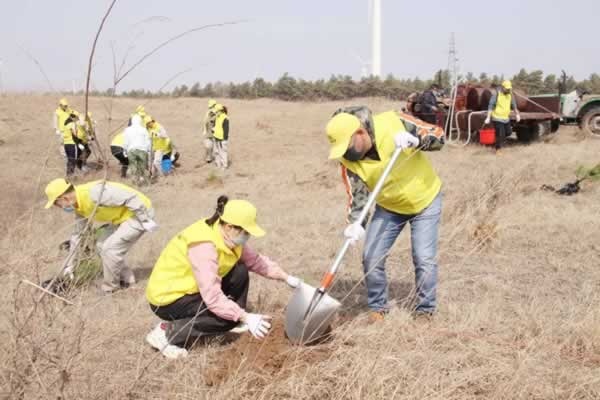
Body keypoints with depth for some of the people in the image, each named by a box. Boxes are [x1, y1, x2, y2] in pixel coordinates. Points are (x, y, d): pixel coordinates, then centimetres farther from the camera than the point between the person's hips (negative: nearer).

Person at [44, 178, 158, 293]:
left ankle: (109, 288, 6)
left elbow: (131, 197, -30)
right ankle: (125, 279, 24)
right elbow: (77, 234, 14)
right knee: (102, 246, 13)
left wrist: (146, 220, -25)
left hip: (141, 213, -10)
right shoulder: (79, 207, 2)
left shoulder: (93, 192, -29)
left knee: (110, 248, -12)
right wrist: (70, 265, 18)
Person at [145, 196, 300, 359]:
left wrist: (287, 277, 0)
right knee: (229, 315, -20)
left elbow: (256, 260, 5)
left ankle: (235, 323, 15)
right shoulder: (203, 246, -33)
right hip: (168, 298, -9)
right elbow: (213, 297, -36)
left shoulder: (228, 236, -7)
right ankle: (167, 332, -12)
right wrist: (246, 317, -33)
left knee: (240, 273, -2)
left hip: (189, 288, 9)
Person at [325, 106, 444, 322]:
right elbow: (357, 197, -19)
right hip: (389, 207, 3)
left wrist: (414, 139, -40)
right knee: (371, 258, -1)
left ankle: (425, 311, 13)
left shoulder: (393, 122, -27)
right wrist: (356, 224, -38)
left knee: (424, 259, -7)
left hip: (425, 199, -3)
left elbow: (438, 135, -21)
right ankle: (378, 307, 21)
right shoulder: (349, 161, -20)